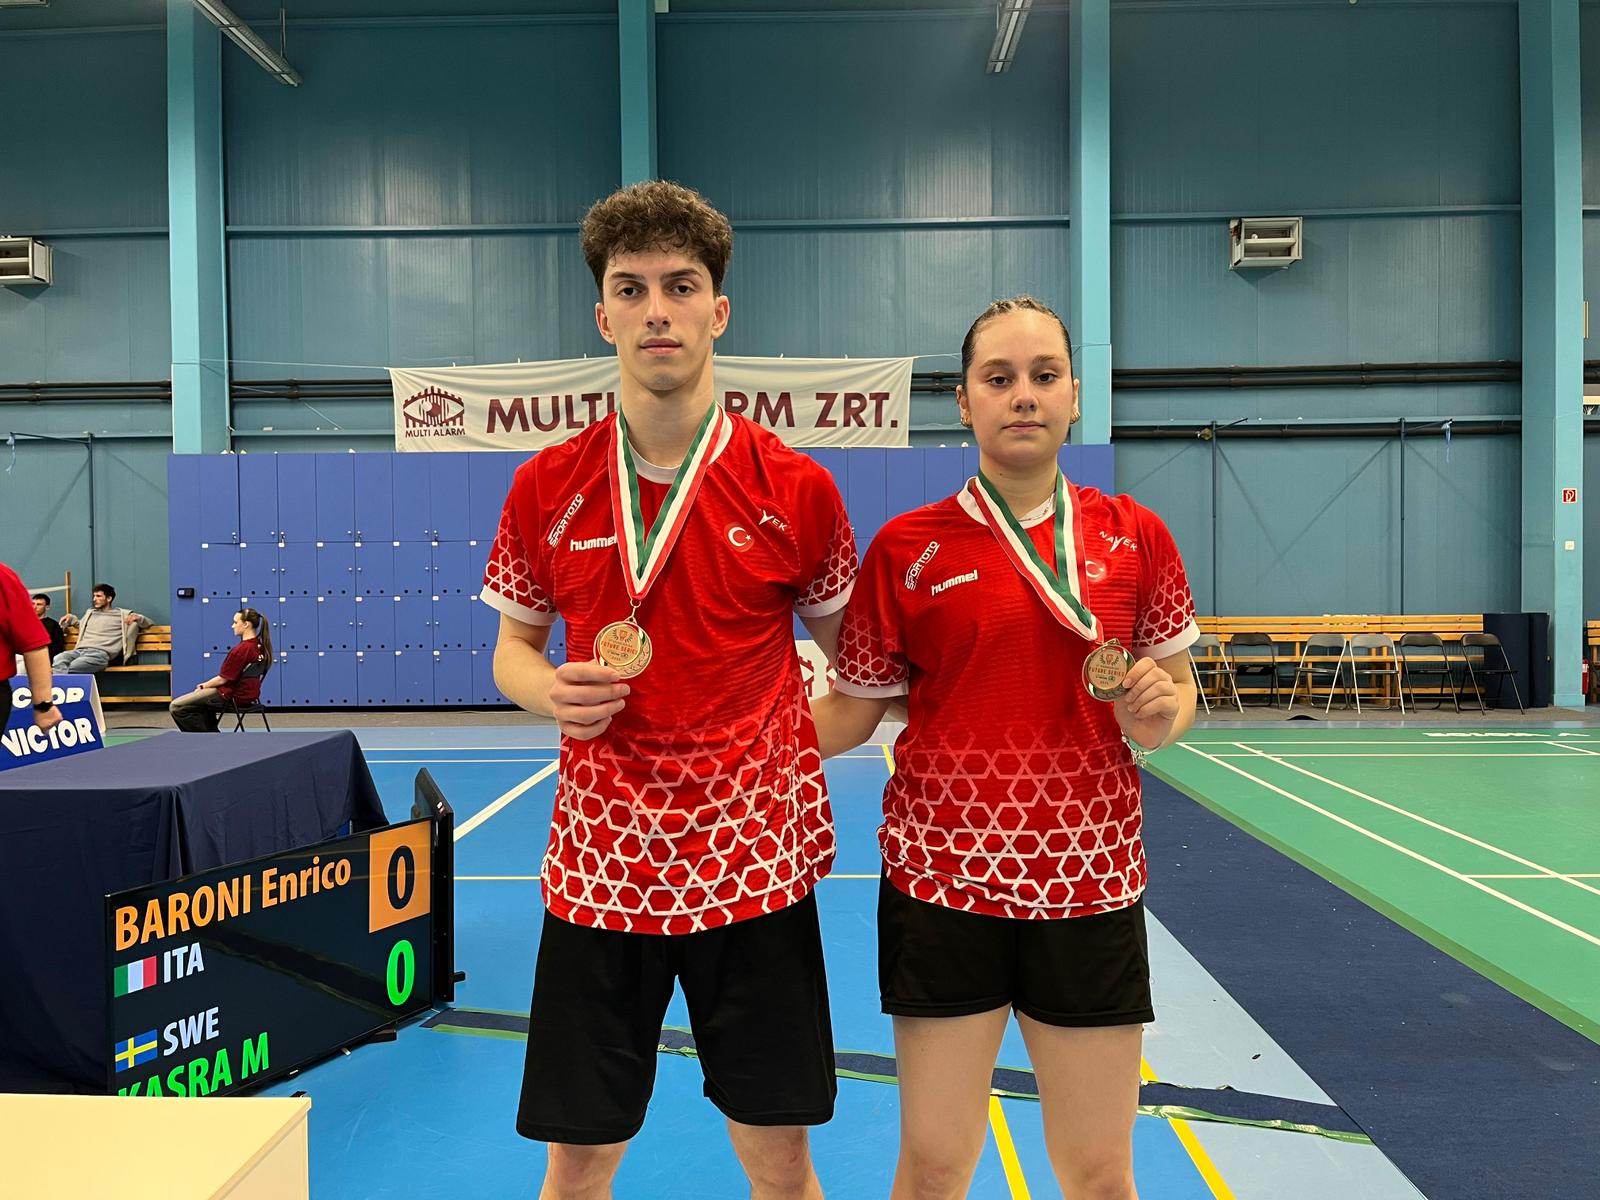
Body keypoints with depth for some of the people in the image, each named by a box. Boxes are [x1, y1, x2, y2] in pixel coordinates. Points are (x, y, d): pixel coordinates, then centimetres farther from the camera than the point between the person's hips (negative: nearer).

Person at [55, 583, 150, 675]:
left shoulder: (122, 614, 15)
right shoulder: (90, 613, 33)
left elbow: (148, 623, 15)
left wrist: (137, 618, -7)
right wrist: (71, 618, 32)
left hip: (100, 653, -5)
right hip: (80, 650, 5)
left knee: (70, 668, -37)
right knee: (58, 660, -33)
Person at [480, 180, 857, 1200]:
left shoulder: (795, 488, -4)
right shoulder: (547, 488, 1)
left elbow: (848, 651, 8)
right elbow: (513, 649, 12)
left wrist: (810, 740, -8)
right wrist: (552, 689, -9)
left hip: (756, 863, -1)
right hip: (598, 862, 2)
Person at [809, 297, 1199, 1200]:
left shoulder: (1136, 535, 3)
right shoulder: (907, 546, -2)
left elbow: (1176, 693, 12)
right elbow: (853, 710, 2)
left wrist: (1158, 714, -11)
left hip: (1092, 879, 2)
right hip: (941, 875, -1)